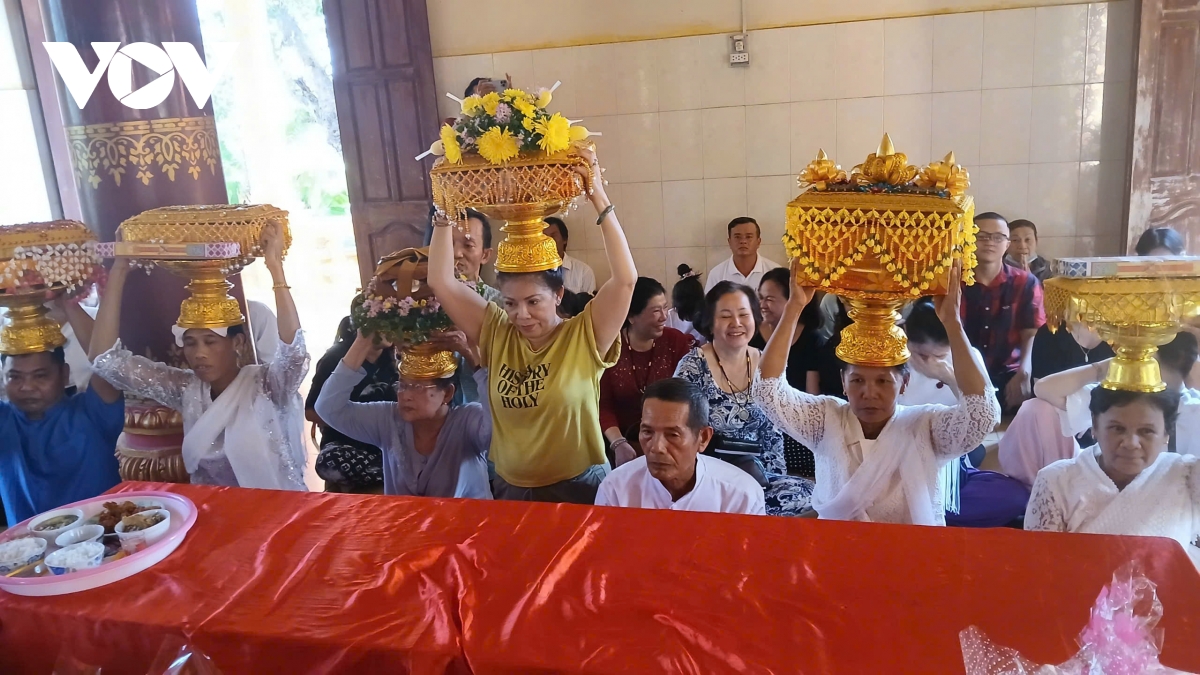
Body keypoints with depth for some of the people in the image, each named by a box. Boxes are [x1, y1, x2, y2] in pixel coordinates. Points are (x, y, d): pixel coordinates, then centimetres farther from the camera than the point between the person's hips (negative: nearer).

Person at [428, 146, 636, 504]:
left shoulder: (584, 337, -13)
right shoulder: (497, 334, -3)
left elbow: (626, 279, -25)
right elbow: (441, 283, -4)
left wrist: (599, 199, -28)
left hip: (578, 488, -3)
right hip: (509, 489, 4)